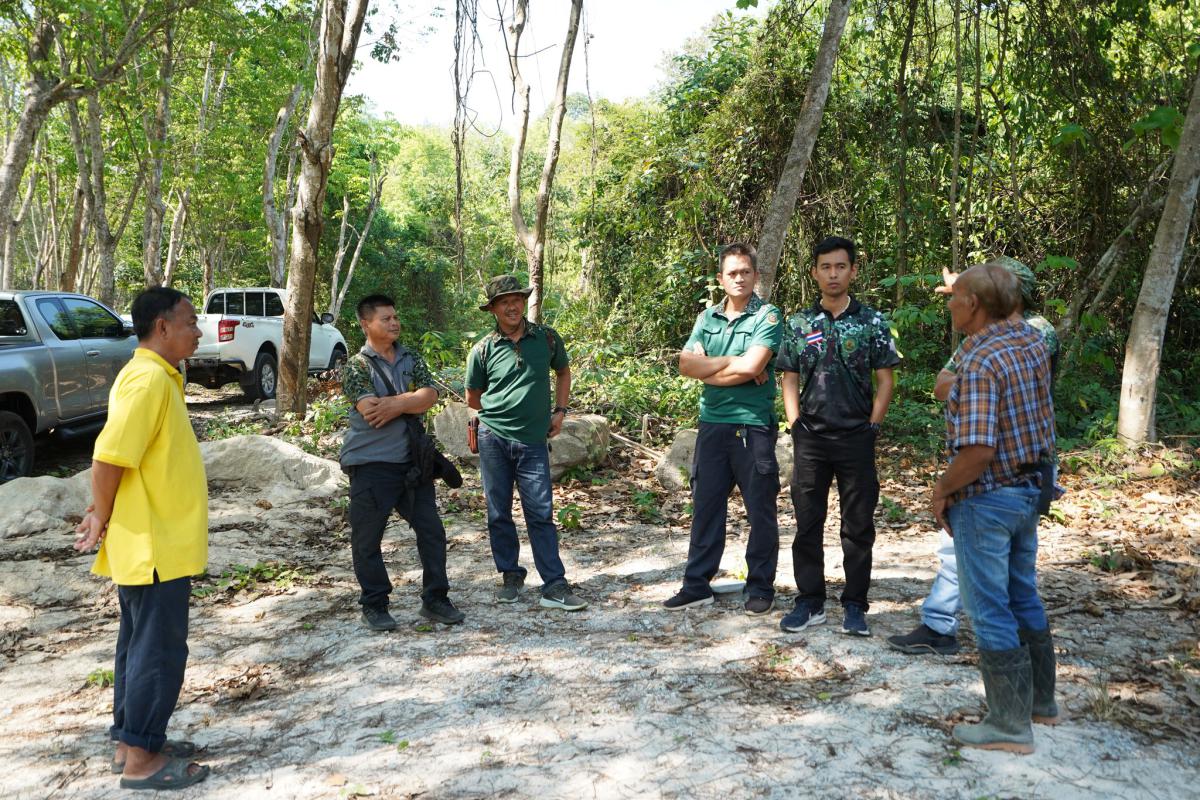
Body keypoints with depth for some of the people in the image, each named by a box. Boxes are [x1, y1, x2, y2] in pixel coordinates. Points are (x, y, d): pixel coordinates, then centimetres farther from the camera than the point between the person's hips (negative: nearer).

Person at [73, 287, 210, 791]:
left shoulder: (155, 376, 11)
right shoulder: (149, 379, -20)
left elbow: (122, 458, 15)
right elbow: (108, 457, -25)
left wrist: (105, 514, 11)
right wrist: (102, 519, -11)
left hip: (152, 542, 10)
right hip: (155, 545, -10)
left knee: (141, 645, 17)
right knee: (159, 650, 1)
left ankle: (132, 742, 30)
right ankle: (140, 760, 12)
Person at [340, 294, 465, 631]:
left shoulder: (412, 359, 9)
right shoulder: (357, 366, -5)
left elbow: (430, 396, -5)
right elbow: (369, 410, -19)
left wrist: (395, 404, -18)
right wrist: (411, 399, -10)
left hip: (412, 460, 4)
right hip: (371, 464, -4)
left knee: (431, 530, 6)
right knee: (367, 537, 4)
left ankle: (435, 599, 19)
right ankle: (374, 605, 19)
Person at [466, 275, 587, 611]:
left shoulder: (547, 337, 2)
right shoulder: (483, 350, 0)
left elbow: (563, 371, 20)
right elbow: (472, 397, 13)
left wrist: (559, 411, 10)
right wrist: (500, 413, 6)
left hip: (533, 441, 0)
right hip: (493, 438, 0)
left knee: (541, 514, -1)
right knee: (499, 514, 8)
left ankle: (555, 586, 3)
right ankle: (510, 576, 23)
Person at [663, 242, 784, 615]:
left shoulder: (767, 316, -4)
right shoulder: (707, 318, 11)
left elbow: (752, 367, -18)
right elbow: (686, 364, -1)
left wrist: (708, 369, -6)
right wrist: (733, 362, -9)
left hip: (753, 426, -4)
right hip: (712, 425, 5)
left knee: (760, 510, 5)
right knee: (706, 506, 9)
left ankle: (760, 588, 18)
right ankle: (697, 585, 18)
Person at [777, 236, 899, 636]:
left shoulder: (872, 321, 0)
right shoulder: (799, 323, 6)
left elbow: (885, 380, 2)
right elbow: (789, 379, 9)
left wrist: (870, 427, -4)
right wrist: (796, 426, 1)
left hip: (856, 437, -1)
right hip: (810, 438, 2)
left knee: (859, 525, 5)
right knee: (807, 523, 7)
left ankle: (855, 605, 17)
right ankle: (809, 602, 18)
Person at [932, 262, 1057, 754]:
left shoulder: (980, 362, -24)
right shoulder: (1032, 341, 2)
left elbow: (977, 450, -30)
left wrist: (942, 489, -14)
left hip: (987, 497, -9)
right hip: (1029, 488, 9)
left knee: (991, 611, 2)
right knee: (1024, 598, 22)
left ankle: (1010, 725, 12)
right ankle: (1039, 699, 36)